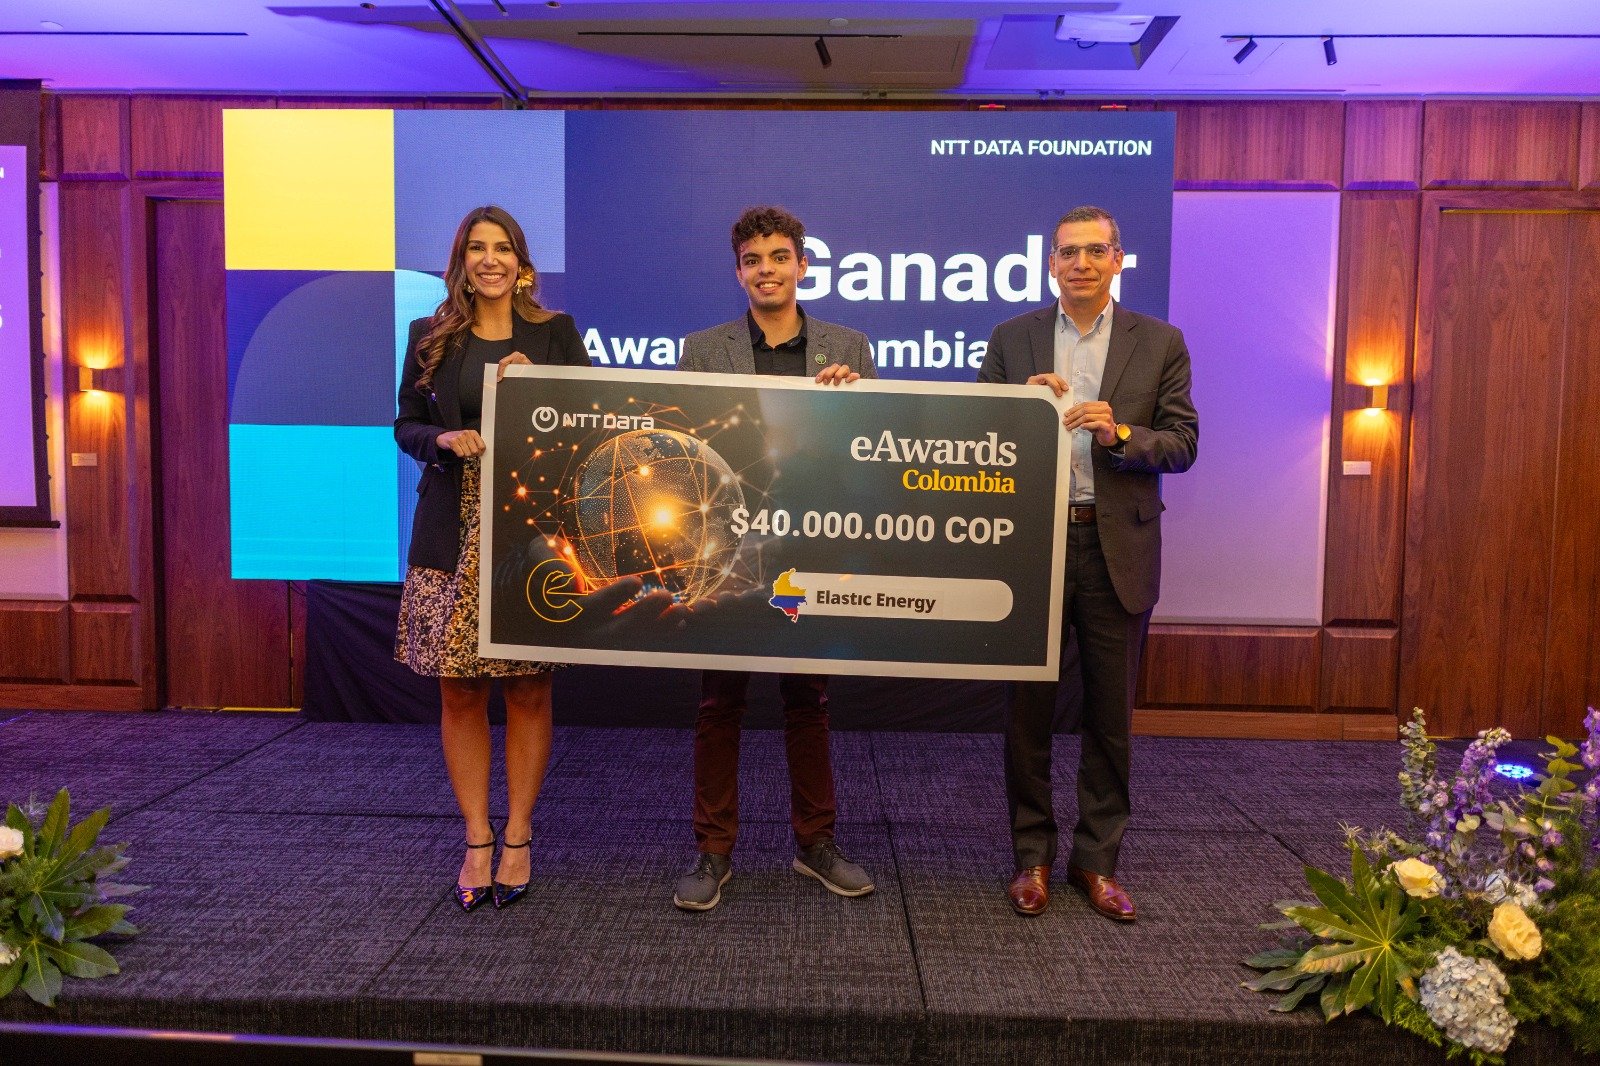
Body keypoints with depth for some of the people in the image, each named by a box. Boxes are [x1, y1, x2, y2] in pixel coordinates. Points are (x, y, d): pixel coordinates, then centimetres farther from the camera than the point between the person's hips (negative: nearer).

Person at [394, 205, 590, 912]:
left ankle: (517, 841, 16)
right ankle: (477, 844, 15)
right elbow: (406, 425, 11)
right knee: (459, 693, 3)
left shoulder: (554, 333, 6)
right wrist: (444, 440, -10)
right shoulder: (431, 336, 9)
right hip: (454, 533, 1)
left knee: (528, 691, 3)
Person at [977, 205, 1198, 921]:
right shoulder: (1011, 339, 6)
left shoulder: (1159, 343, 5)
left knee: (1111, 714, 9)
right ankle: (1032, 856, 23)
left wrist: (1120, 433, -17)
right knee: (1029, 708, 7)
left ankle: (1097, 859, 24)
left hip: (1117, 550, 0)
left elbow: (1183, 444, 0)